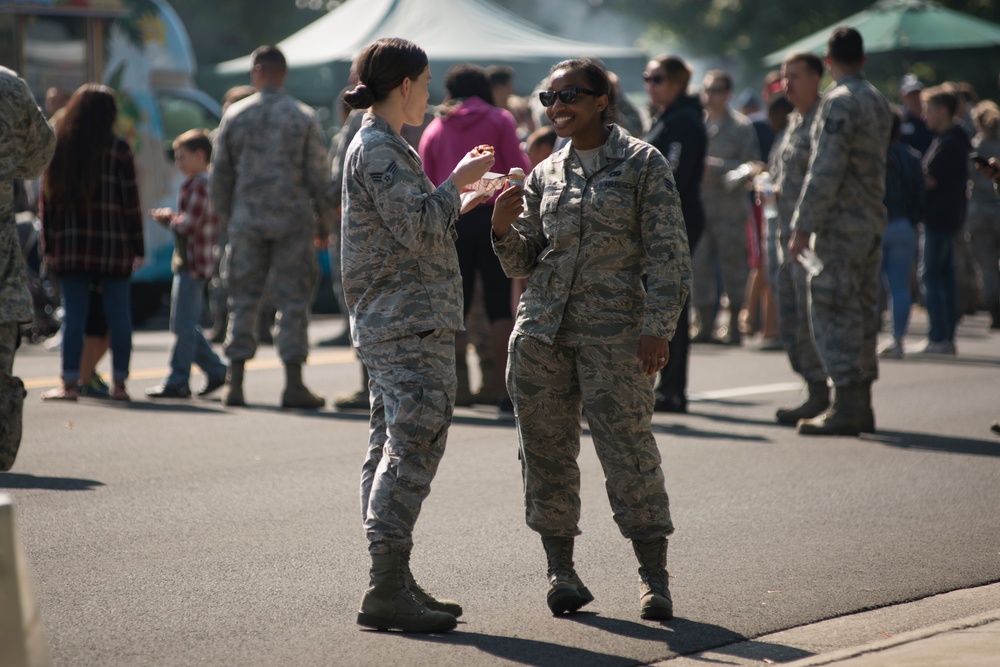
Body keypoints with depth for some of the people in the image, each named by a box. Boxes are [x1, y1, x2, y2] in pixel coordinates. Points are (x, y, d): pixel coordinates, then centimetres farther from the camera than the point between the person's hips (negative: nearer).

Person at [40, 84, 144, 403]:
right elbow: (130, 202, -4)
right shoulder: (118, 149, -4)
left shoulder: (58, 146, 3)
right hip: (112, 244, -2)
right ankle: (119, 384, 6)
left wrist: (48, 244, 11)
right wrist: (137, 248, 1)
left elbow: (48, 198, 5)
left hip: (70, 245, 2)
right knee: (118, 314, 5)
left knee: (73, 315, 3)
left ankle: (69, 383, 2)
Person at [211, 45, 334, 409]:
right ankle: (294, 383, -1)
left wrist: (225, 217, 19)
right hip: (294, 221, -1)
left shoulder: (235, 115, 4)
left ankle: (235, 382, 5)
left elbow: (220, 173, 8)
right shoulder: (304, 117, -1)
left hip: (247, 220, 1)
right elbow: (319, 176, 0)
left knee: (243, 300, 8)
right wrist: (323, 225, 8)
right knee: (293, 301, 2)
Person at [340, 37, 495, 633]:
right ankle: (386, 590, -15)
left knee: (393, 452, 11)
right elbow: (417, 227, -21)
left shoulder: (384, 147, 20)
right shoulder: (377, 149, -12)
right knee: (412, 450, -13)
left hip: (392, 327, 11)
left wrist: (463, 200, 22)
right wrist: (456, 183, -7)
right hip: (410, 323, -11)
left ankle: (395, 583, 16)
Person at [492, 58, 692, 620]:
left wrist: (657, 328, -12)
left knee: (628, 447, -7)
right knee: (547, 449, 4)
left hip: (614, 328, -5)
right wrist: (505, 227, -5)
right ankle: (561, 570, 14)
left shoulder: (643, 164, 0)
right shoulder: (546, 174, 13)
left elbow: (669, 254, -4)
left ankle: (654, 577, 1)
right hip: (542, 331, 5)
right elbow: (523, 263, 15)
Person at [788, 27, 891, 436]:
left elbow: (825, 171, -19)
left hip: (842, 222, -9)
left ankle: (847, 407, -11)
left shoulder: (839, 102, -13)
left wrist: (802, 226, -17)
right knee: (862, 311, 11)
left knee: (833, 312, -8)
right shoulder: (878, 102, 14)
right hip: (873, 220, 9)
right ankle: (861, 404, 14)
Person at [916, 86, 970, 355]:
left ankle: (938, 338, -11)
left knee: (930, 275, -9)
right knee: (946, 275, 10)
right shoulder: (954, 139, 16)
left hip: (939, 216, -10)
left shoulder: (949, 142, -15)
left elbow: (930, 181, -19)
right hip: (948, 216, 10)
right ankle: (948, 337, 13)